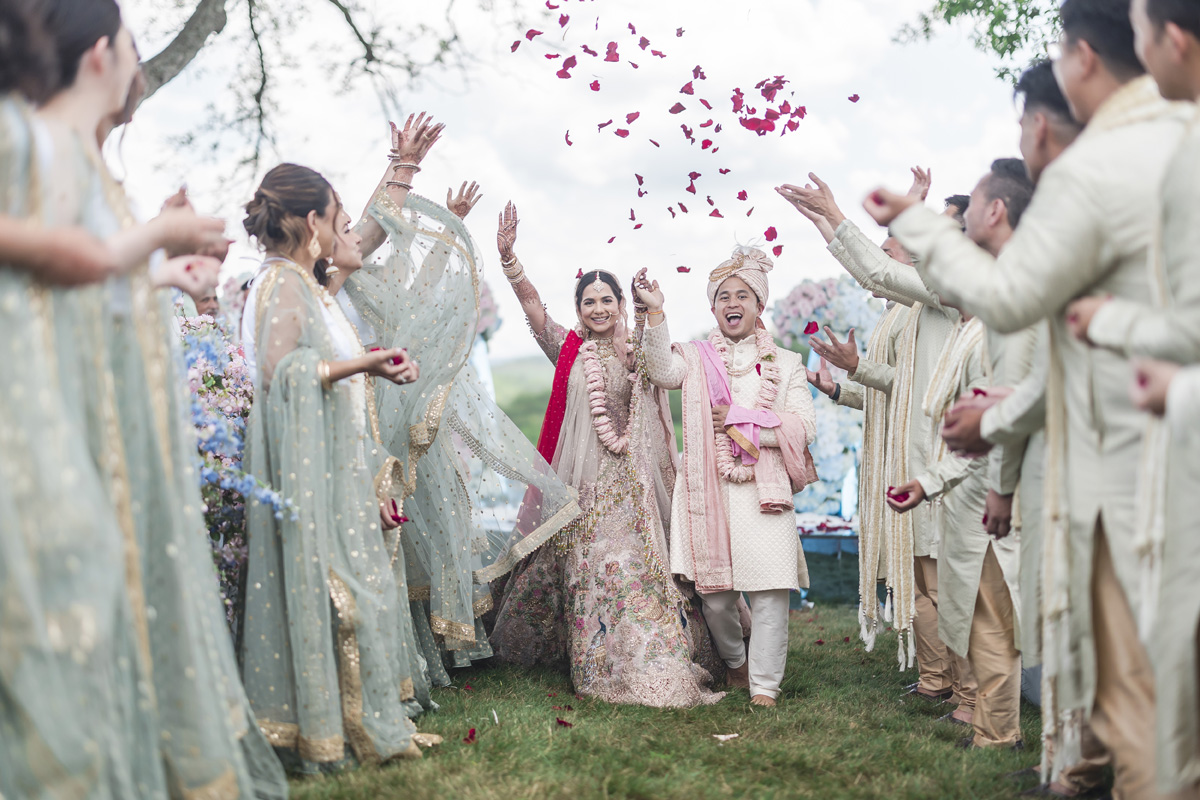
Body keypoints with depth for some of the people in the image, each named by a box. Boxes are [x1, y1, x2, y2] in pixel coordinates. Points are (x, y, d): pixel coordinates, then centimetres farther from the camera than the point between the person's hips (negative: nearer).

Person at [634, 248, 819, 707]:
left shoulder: (786, 364, 11)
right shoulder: (696, 359, 12)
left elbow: (803, 427, 0)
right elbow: (663, 372, -11)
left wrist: (738, 422, -7)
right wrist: (655, 312, -23)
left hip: (764, 493, -1)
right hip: (708, 492, 1)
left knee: (770, 595, -7)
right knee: (713, 595, 4)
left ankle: (764, 686, 3)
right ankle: (734, 661, 31)